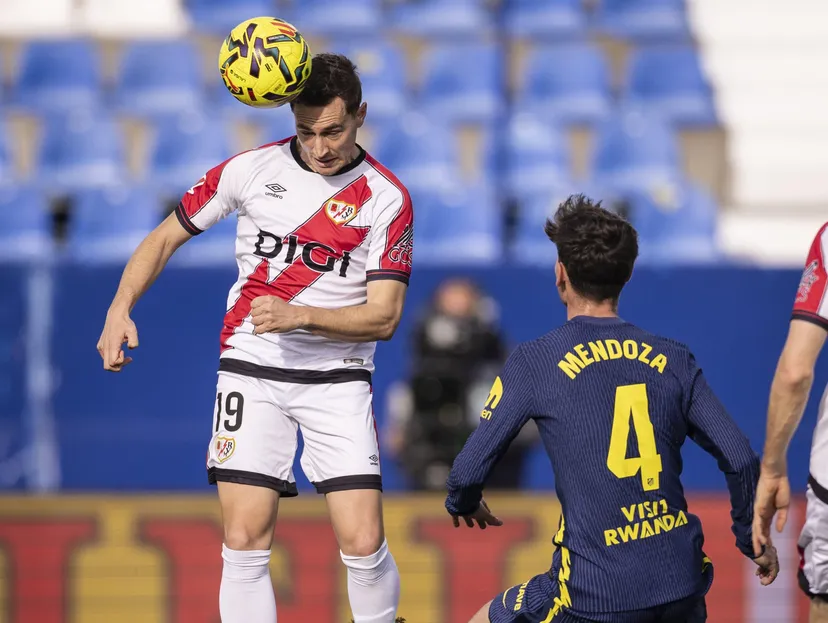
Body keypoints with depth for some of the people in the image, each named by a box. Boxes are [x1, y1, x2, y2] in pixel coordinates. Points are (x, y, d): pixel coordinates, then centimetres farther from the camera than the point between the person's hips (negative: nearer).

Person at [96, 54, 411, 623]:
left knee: (363, 544, -10)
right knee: (245, 541, -10)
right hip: (252, 369, 1)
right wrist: (121, 307, -4)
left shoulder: (387, 199, -5)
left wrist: (299, 315, -22)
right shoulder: (251, 170, 0)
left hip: (338, 378, -1)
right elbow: (166, 238, 11)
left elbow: (384, 316, -9)